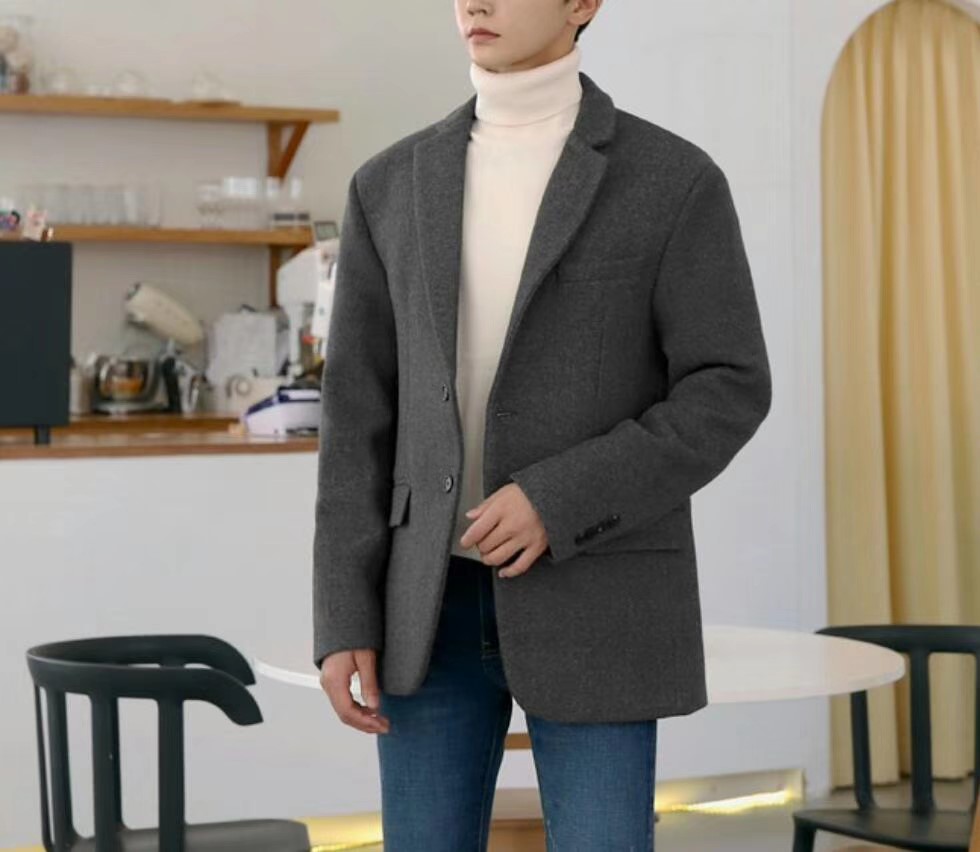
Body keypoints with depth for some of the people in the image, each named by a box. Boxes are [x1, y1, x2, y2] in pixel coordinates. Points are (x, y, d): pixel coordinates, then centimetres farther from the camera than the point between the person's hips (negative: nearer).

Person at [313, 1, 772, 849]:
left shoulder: (675, 181, -4)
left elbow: (728, 394, -8)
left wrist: (559, 504, -20)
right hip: (438, 602, 4)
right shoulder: (392, 187, 6)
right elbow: (361, 417, 4)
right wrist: (345, 625, -2)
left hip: (596, 605, -3)